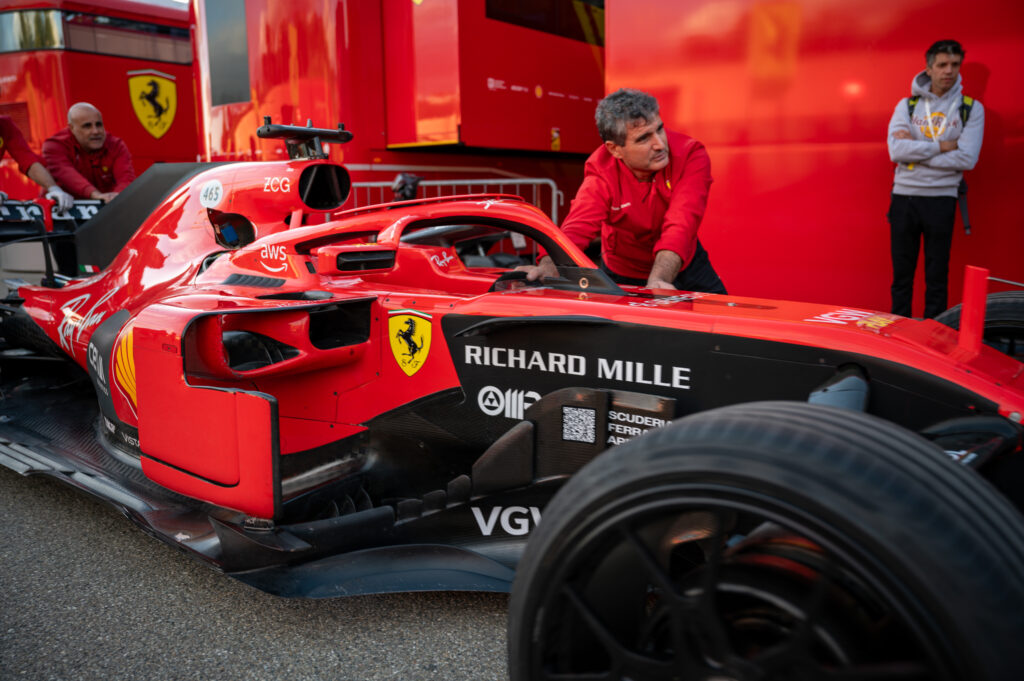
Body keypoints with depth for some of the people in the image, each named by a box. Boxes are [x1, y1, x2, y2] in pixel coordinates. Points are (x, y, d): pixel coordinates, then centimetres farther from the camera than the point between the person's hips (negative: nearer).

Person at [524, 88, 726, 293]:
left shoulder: (690, 155, -26)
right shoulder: (601, 172, -26)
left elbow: (680, 225, -40)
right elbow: (577, 227, -39)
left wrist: (657, 281, -57)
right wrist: (549, 265, -62)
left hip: (684, 265, 1)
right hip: (622, 276, 0)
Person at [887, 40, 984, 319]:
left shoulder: (971, 109, 2)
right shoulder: (907, 105, 5)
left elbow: (967, 158, -10)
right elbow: (896, 151, -10)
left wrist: (915, 149, -10)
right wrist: (942, 146, -11)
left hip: (941, 198, -1)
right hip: (904, 196, 1)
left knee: (937, 275, 3)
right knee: (902, 272, 6)